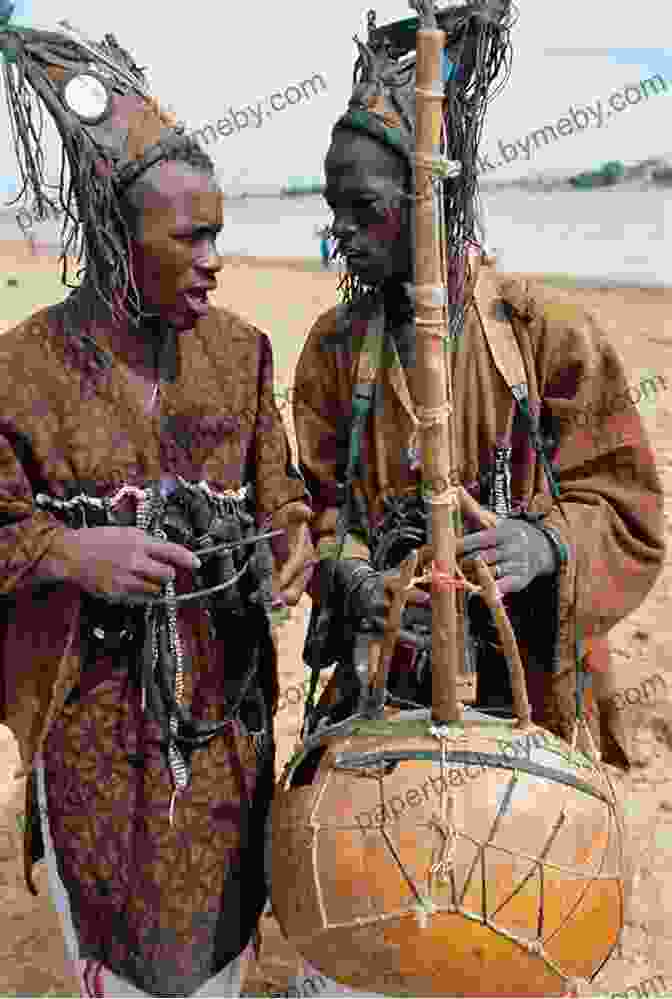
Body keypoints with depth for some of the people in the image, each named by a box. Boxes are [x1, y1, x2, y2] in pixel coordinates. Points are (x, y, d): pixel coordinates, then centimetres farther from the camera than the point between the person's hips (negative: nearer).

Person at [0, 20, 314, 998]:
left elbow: (276, 488, 5)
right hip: (96, 704, -2)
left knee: (223, 890, 21)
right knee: (118, 907, 16)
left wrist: (294, 537, -16)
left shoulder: (236, 348, -2)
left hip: (228, 688, 3)